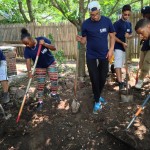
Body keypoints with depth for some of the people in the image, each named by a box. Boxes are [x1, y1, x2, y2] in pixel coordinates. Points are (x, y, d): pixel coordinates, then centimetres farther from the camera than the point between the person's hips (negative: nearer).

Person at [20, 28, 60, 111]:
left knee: (54, 78, -3)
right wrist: (29, 71, -38)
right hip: (39, 67, 1)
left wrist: (44, 44, -37)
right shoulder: (27, 49, -20)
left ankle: (54, 93, 23)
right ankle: (40, 101, 11)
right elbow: (28, 61, -23)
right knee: (40, 84, 2)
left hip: (50, 63, -1)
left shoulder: (42, 39, -24)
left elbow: (54, 48, -22)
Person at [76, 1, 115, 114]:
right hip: (91, 56, -1)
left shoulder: (107, 21, -7)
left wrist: (111, 49, -8)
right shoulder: (86, 24, -9)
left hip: (104, 55, 2)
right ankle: (97, 102, 15)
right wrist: (80, 40, -25)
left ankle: (98, 96, 34)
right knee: (95, 79, 0)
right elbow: (84, 40, -2)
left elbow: (112, 36, 3)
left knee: (103, 78, 10)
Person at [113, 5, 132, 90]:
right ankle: (120, 82, -20)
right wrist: (122, 43, -20)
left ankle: (119, 79, 26)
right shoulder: (117, 23, -11)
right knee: (118, 64, -14)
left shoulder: (129, 24, 9)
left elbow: (131, 34, 19)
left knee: (121, 64, 15)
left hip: (124, 47, 7)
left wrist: (128, 36, -6)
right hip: (117, 47, -7)